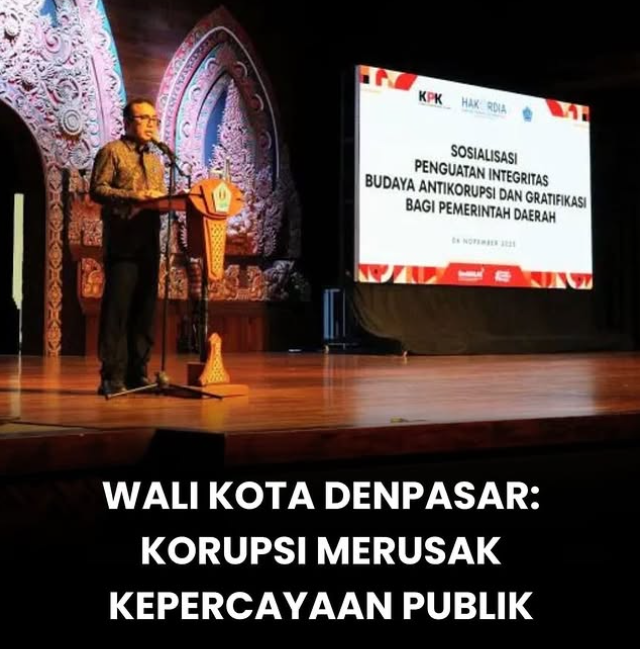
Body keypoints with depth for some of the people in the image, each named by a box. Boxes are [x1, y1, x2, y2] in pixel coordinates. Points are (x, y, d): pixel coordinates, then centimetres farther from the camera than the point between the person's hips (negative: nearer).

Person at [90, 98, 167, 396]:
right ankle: (112, 377, -8)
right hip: (121, 240, -7)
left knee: (145, 306, 5)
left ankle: (137, 373, 10)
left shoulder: (156, 161, 24)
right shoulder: (112, 152, 3)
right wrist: (134, 196, -20)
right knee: (117, 306, -9)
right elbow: (97, 190, -8)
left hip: (149, 240, 7)